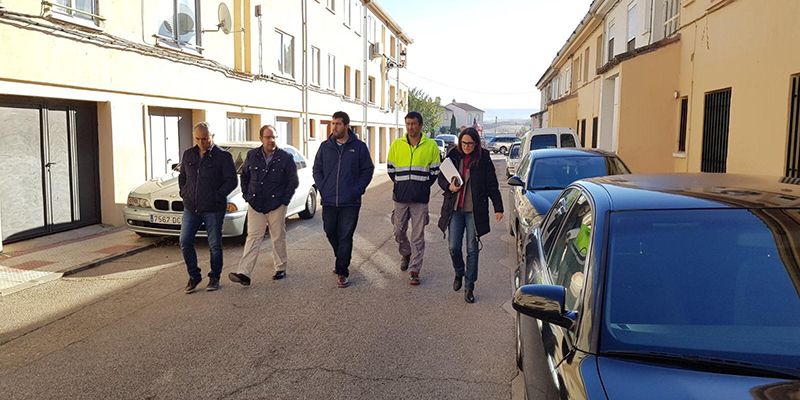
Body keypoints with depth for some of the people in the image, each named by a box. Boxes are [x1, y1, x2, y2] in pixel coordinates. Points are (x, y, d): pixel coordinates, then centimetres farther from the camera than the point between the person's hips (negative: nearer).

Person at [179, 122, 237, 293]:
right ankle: (194, 276, 17)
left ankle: (214, 277, 21)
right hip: (191, 208, 5)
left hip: (214, 209, -4)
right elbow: (182, 176, 21)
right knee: (185, 242, 1)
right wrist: (184, 193, 7)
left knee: (215, 245, 4)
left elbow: (231, 181, -9)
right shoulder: (188, 154, 9)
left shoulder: (222, 156, -7)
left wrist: (217, 196, -14)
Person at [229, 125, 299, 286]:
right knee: (253, 238, -1)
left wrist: (285, 200, -4)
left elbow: (293, 181, 0)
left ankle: (280, 269, 23)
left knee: (278, 238, 8)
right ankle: (243, 273, -6)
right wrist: (246, 195, 7)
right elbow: (244, 176, 16)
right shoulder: (252, 155, 4)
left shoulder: (286, 157, -4)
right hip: (255, 205, 2)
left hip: (277, 206, -2)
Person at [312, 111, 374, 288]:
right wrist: (322, 188, 1)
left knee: (345, 237, -2)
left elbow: (367, 170, 2)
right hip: (329, 201, 3)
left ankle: (342, 272, 5)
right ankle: (341, 260, 37)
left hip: (350, 202, -3)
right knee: (331, 233, 12)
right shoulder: (325, 146, 7)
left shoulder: (359, 147, -1)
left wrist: (357, 190, -7)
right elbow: (317, 169, 13)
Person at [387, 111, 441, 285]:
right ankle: (406, 254, 39)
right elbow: (390, 168, 13)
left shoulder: (431, 145, 1)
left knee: (418, 236, 0)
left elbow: (435, 171, 6)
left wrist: (423, 186, 3)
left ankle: (414, 270, 7)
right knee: (399, 232, 10)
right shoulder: (396, 144, 5)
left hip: (420, 199, -2)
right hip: (400, 197, 2)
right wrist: (400, 185, 9)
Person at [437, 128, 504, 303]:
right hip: (454, 209, 2)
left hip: (474, 211, -2)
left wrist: (498, 208, -2)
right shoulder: (453, 156, 4)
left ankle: (469, 287, 12)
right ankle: (459, 274, 33)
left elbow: (492, 185, 1)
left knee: (472, 249, 2)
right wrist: (449, 186, -10)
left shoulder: (483, 159, -2)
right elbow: (441, 178, 12)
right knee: (454, 247, 3)